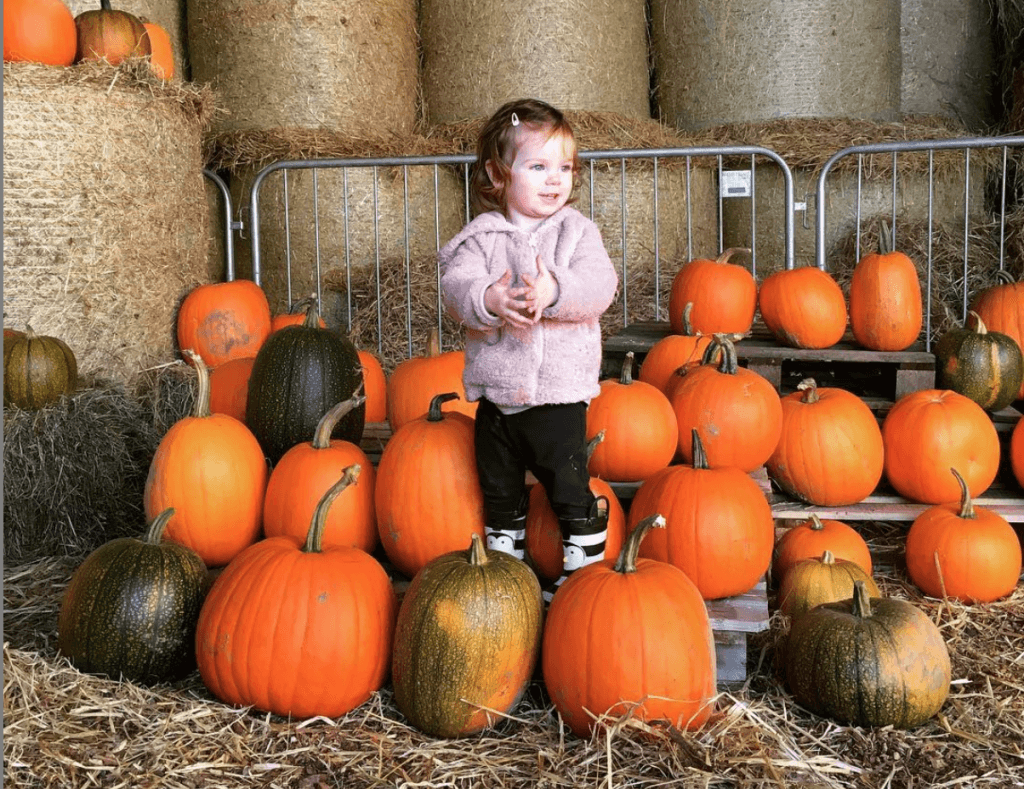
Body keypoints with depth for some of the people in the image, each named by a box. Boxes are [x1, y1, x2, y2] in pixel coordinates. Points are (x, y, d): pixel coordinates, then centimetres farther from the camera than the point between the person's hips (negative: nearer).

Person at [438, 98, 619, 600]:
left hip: (559, 394, -2)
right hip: (496, 396, 2)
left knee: (569, 489, 4)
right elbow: (455, 284, -14)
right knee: (499, 492, 18)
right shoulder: (481, 236, -2)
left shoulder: (577, 230, -2)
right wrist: (488, 299, -35)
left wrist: (555, 293, -34)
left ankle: (586, 566, 24)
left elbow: (599, 286, -16)